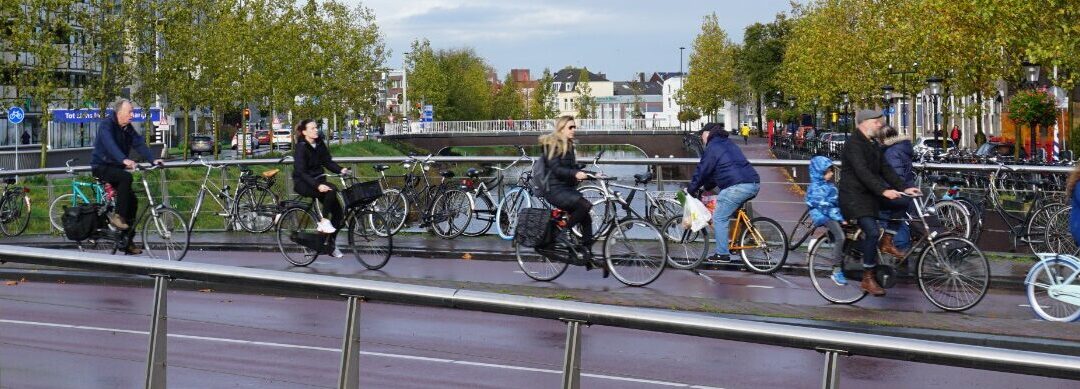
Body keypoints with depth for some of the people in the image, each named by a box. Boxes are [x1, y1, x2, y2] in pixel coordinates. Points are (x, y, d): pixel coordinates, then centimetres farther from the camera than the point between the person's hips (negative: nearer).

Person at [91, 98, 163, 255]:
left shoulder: (128, 129, 6)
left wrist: (153, 159, -20)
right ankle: (118, 215, -25)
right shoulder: (106, 125, -18)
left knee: (132, 200, 0)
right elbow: (110, 145, -35)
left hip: (116, 167, 8)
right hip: (101, 167, -8)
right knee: (126, 177, -34)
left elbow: (139, 143, -4)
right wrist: (124, 160, -51)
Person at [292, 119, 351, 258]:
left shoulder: (319, 143, 4)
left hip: (317, 179, 7)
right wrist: (317, 186, -35)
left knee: (338, 212, -3)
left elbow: (327, 162, 4)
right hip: (302, 183, -7)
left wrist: (341, 170, -16)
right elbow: (301, 172, -23)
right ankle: (324, 221, -20)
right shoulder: (301, 147, -16)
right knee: (332, 190, -33)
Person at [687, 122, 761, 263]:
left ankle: (722, 254, 0)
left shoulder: (712, 147, -1)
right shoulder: (728, 144, 27)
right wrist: (705, 186, 32)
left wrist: (691, 189, 12)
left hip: (737, 186, -9)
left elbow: (702, 171, 0)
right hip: (754, 184, 9)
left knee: (719, 218, 0)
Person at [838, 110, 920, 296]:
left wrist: (904, 188, -1)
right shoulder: (854, 144, -14)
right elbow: (862, 172, -26)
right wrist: (883, 190, -35)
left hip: (869, 196, 10)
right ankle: (867, 279, -15)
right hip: (854, 196, -10)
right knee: (873, 232, -22)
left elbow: (885, 170, 12)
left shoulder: (873, 145, 16)